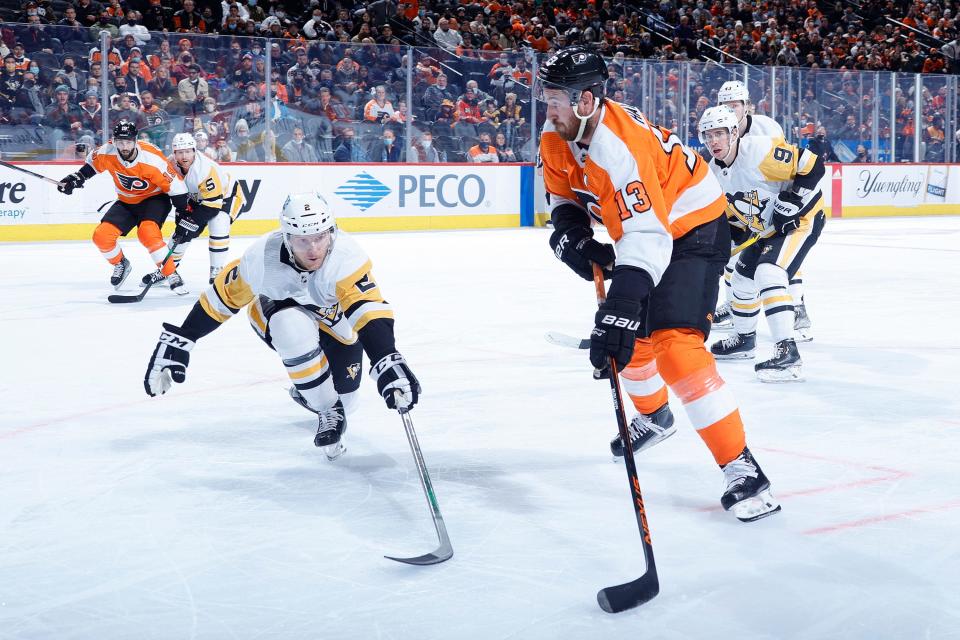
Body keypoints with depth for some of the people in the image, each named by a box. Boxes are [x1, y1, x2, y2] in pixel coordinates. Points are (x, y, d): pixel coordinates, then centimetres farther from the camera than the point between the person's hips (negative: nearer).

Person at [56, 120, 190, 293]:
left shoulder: (152, 159, -30)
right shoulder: (107, 152, -18)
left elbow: (176, 187, -22)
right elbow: (93, 162, 9)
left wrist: (184, 218, -19)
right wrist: (77, 177, 4)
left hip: (154, 199, -5)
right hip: (126, 202, 5)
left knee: (147, 233, -33)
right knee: (101, 236, -8)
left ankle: (171, 275, -20)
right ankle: (121, 264, 23)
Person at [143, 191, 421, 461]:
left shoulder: (346, 256, -39)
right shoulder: (263, 255, -32)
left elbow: (369, 310, -48)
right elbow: (224, 296, -18)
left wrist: (389, 364, -64)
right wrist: (178, 342, -18)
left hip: (337, 320, 1)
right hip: (277, 309, 0)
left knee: (344, 402, -2)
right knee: (294, 328, -36)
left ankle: (305, 391, 35)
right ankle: (328, 411, -16)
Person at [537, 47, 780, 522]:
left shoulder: (619, 147, -35)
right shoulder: (558, 137, -7)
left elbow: (648, 238, -42)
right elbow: (563, 196, 9)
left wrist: (620, 308, -50)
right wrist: (571, 235, -14)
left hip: (694, 229, -9)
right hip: (647, 228, 10)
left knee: (674, 343, -24)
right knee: (629, 335, 19)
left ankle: (742, 469, -22)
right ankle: (654, 416, 50)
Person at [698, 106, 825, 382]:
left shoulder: (760, 150, -27)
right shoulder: (714, 170, 0)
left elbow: (812, 166, -25)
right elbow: (729, 213, 14)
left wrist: (789, 202, -27)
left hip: (802, 219, -9)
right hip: (765, 229, 9)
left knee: (768, 274, -28)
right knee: (742, 278, 19)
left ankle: (788, 353, -32)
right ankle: (744, 339, 43)